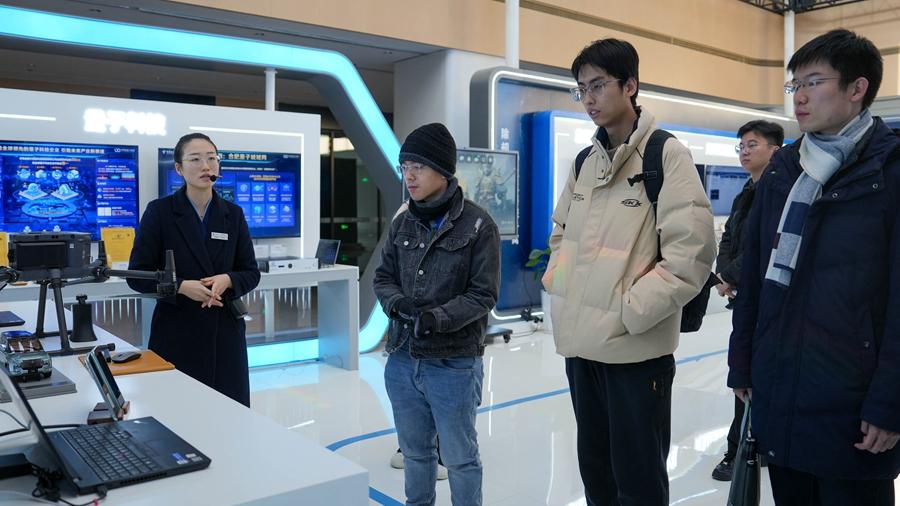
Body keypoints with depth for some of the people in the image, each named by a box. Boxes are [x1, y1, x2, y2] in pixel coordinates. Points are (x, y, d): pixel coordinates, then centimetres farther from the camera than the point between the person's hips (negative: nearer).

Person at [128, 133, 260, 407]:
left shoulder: (233, 213, 5)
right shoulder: (159, 211, -3)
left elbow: (251, 273, 7)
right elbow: (138, 275, -3)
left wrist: (227, 280, -14)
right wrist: (181, 286, -19)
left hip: (225, 330, 3)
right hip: (176, 332, -2)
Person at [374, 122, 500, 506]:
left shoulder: (478, 225, -10)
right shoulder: (402, 223, 6)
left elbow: (483, 295, -11)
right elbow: (383, 278, 10)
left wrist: (435, 318, -23)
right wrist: (399, 305, -11)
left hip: (454, 365, -5)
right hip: (402, 360, 5)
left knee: (460, 457, 9)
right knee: (415, 451, 20)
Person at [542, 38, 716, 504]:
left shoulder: (666, 155, -10)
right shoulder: (584, 162, 10)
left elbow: (692, 253, -17)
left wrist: (629, 313, -18)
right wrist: (558, 282, 7)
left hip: (636, 350, -6)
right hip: (581, 344, 7)